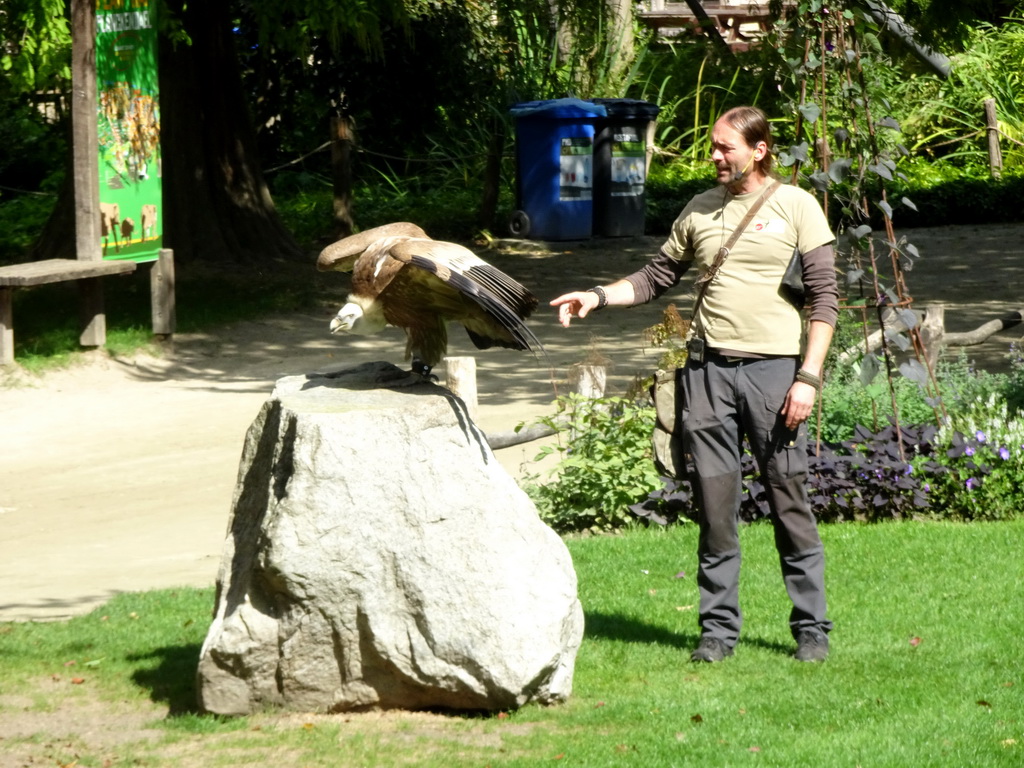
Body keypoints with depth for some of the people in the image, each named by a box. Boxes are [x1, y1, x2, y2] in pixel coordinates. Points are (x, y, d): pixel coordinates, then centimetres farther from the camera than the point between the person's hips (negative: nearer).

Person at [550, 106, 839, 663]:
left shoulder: (796, 206, 3)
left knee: (789, 500, -3)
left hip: (774, 366, -4)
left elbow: (824, 296, 0)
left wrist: (808, 377, -8)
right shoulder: (700, 210, 15)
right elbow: (657, 277, 23)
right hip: (708, 367, 4)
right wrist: (598, 298, 7)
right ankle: (719, 628, 10)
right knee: (714, 505, 3)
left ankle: (812, 629, 5)